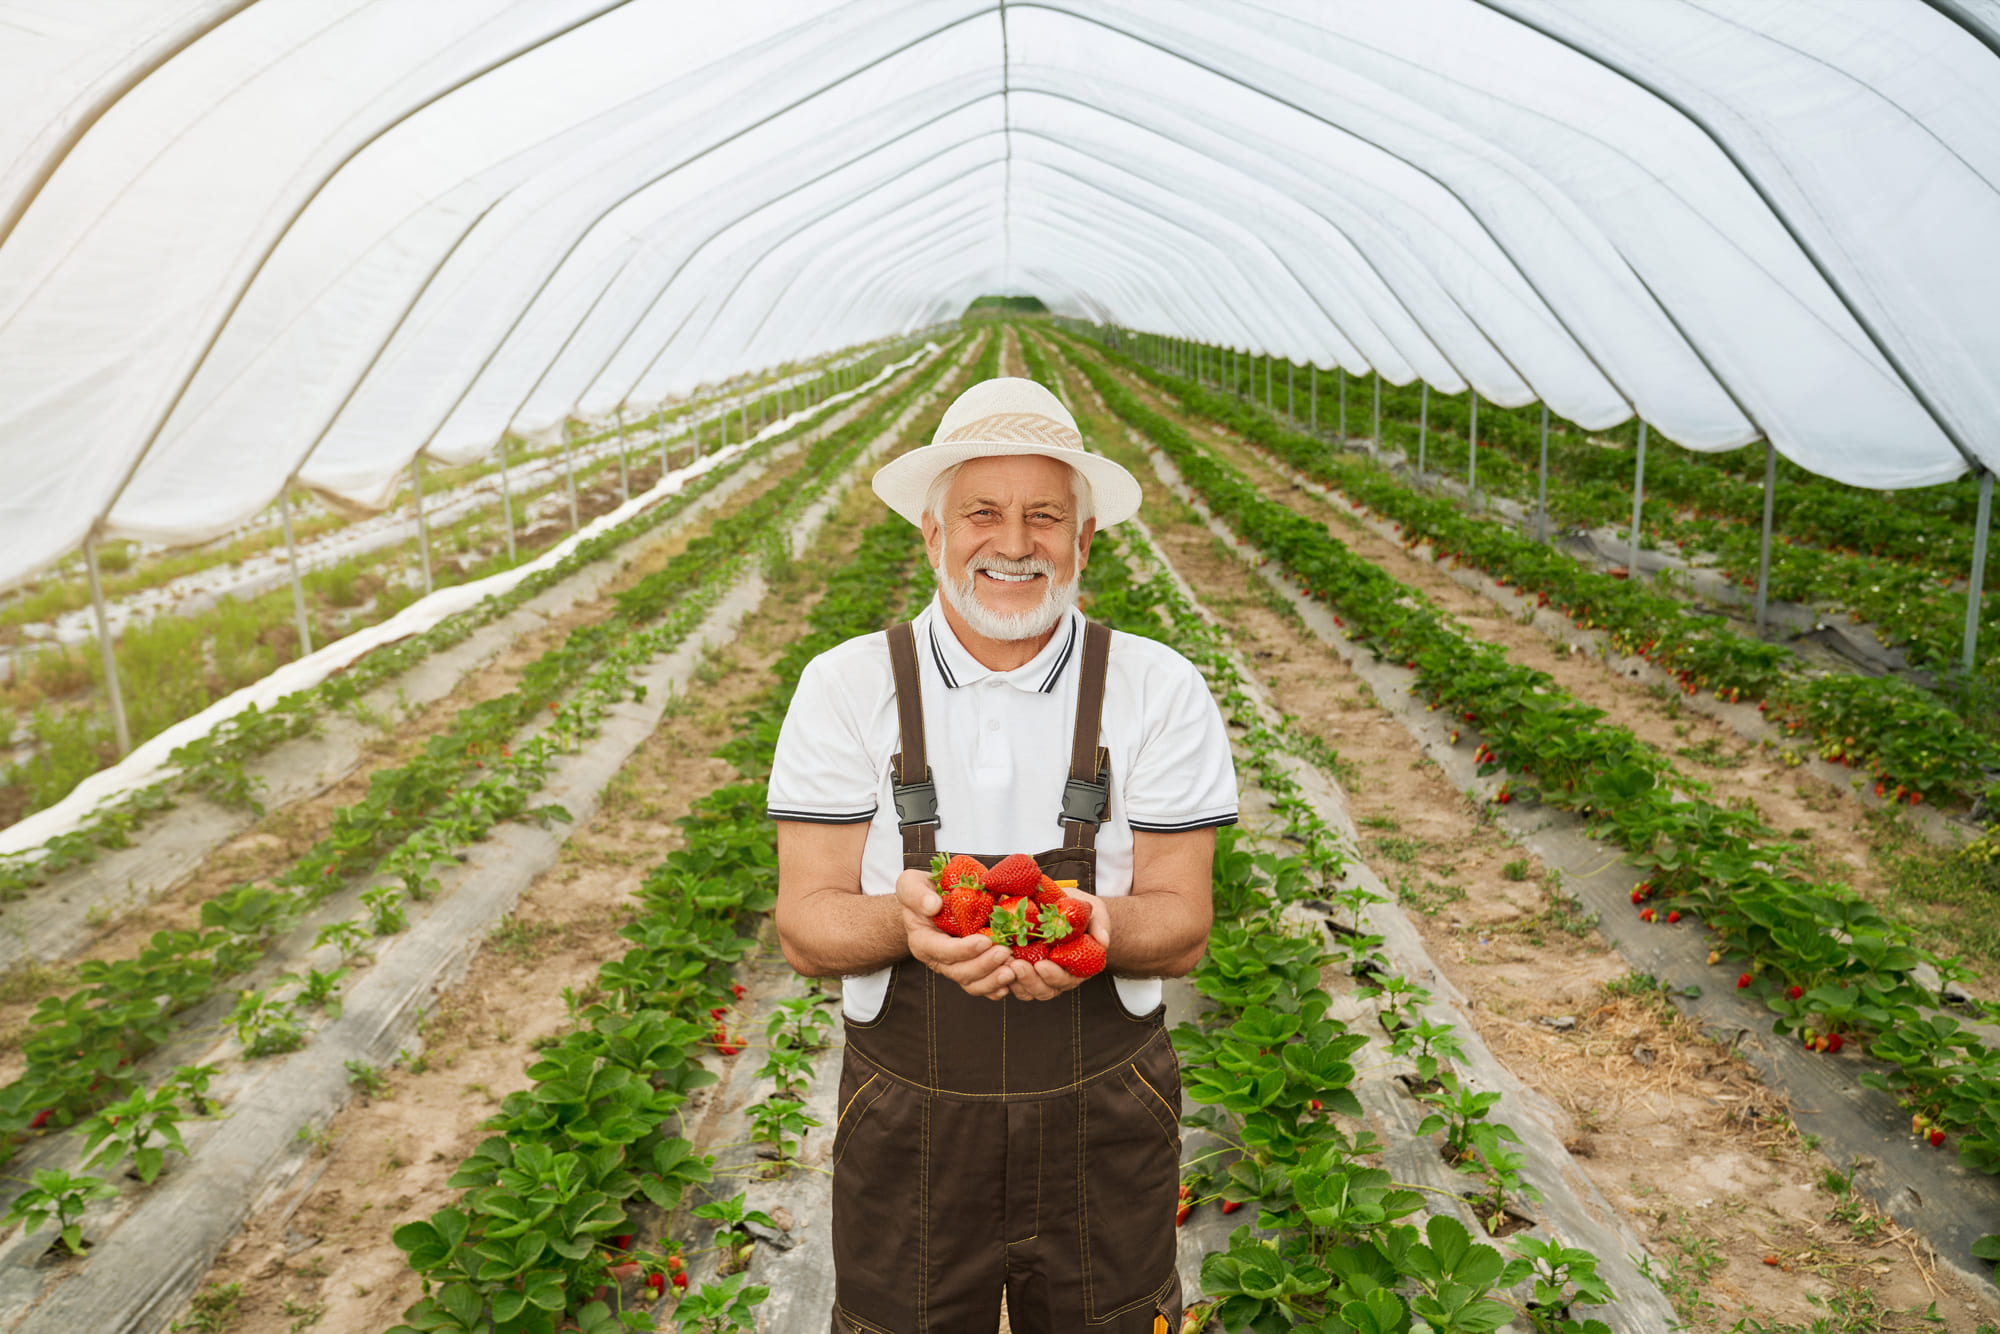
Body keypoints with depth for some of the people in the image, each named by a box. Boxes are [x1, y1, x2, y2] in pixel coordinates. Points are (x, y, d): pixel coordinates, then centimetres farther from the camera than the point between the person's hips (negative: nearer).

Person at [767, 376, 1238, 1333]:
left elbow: (1183, 925, -5)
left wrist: (1101, 926, -27)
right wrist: (905, 920, -28)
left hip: (1105, 1120, 1)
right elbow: (807, 928, -7)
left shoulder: (1159, 690, -5)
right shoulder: (846, 688, -6)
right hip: (908, 1123, 0)